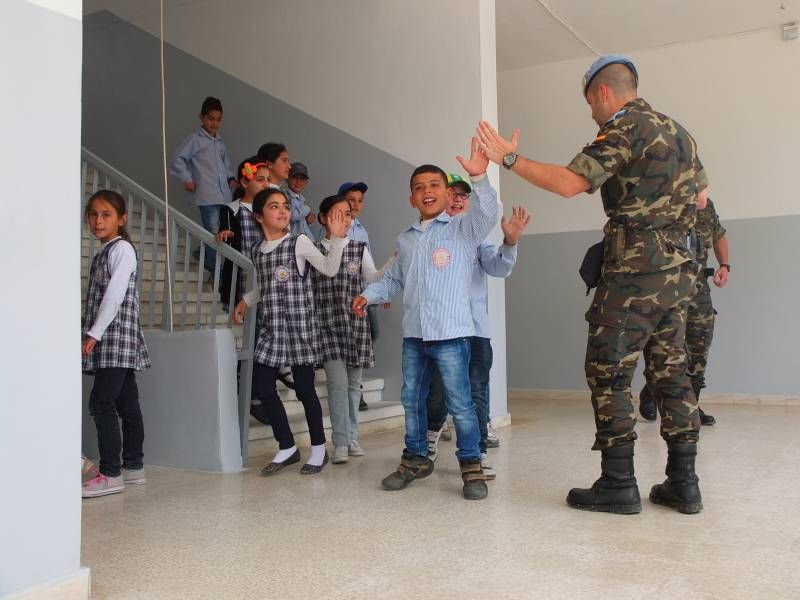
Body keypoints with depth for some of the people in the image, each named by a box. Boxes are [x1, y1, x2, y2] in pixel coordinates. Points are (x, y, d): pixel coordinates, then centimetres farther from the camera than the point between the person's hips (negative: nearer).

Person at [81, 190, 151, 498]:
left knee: (101, 403, -11)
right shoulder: (103, 252, 19)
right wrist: (92, 335, 13)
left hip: (117, 336, -9)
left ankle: (111, 474, -8)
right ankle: (133, 467, 17)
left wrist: (94, 334, -18)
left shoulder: (122, 248, -7)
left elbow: (115, 294, -16)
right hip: (110, 344, 9)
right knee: (126, 404, 11)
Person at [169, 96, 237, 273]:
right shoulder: (195, 139, 1)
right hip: (207, 195, -7)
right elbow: (178, 160, -2)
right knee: (214, 232, -11)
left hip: (223, 195, 7)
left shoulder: (220, 143, 20)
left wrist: (231, 178, 15)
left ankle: (202, 255, 29)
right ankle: (215, 270, -3)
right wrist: (187, 179, -7)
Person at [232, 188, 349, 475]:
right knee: (262, 387, 2)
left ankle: (318, 448, 17)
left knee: (304, 388, 0)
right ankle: (287, 447, 18)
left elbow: (329, 269, -11)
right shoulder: (256, 251, 13)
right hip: (270, 329, 6)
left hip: (300, 326, -5)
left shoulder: (300, 242, -4)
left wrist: (337, 237, -20)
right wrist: (245, 302, 11)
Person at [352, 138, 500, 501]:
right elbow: (393, 279, 20)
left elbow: (487, 214, -19)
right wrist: (369, 294, 6)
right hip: (413, 334, 6)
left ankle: (471, 466, 11)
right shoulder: (406, 240, 15)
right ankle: (415, 458, 30)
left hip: (451, 334, -6)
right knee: (411, 399, 15)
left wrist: (479, 178, -33)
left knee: (460, 402, -3)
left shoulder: (463, 229, -1)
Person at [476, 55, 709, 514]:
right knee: (671, 372, 10)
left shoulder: (625, 129, -9)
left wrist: (510, 159, -13)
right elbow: (700, 196, 28)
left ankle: (618, 484, -1)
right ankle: (683, 484, 13)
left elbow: (570, 183, -20)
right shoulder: (677, 131, 19)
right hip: (679, 266, 9)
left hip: (636, 268, -9)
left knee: (608, 372, -3)